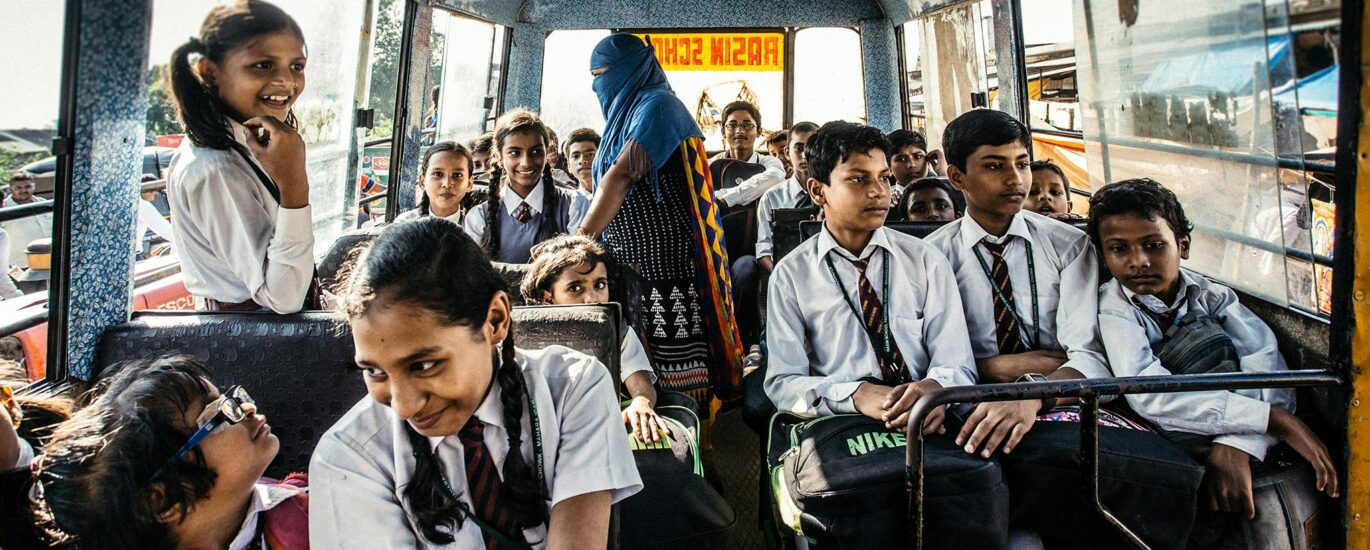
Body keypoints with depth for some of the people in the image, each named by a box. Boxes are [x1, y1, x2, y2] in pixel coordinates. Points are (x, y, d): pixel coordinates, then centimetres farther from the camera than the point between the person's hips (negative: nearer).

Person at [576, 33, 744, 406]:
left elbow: (622, 176, -22)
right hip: (632, 264, 9)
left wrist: (581, 238, -31)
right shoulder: (626, 113, 21)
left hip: (666, 263, -9)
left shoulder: (657, 105, -8)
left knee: (678, 379, -7)